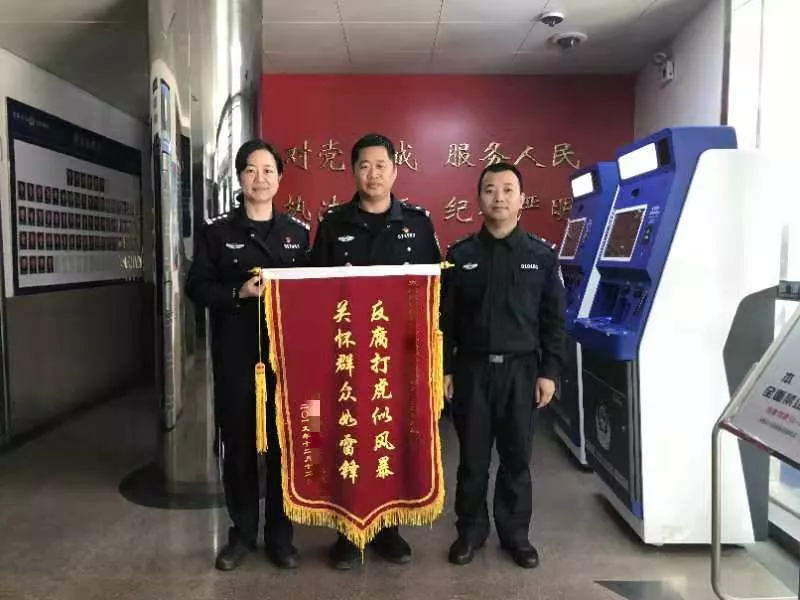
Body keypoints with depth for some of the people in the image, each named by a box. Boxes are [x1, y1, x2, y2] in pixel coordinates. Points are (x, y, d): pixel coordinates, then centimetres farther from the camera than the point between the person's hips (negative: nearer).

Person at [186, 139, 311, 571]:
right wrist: (239, 293, -15)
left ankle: (279, 534, 21)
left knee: (284, 443, 5)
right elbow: (196, 287, 0)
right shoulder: (216, 231, 4)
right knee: (238, 445, 8)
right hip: (235, 354, 0)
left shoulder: (299, 232, 9)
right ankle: (242, 532, 25)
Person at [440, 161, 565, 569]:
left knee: (517, 456, 11)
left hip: (521, 369, 0)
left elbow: (554, 320, 2)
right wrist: (443, 369, -1)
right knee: (472, 455, 10)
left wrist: (549, 372, -2)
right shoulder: (460, 255, 1)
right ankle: (471, 529, 28)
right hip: (471, 368, 0)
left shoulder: (542, 255, 1)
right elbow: (445, 319, 2)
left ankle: (515, 532, 29)